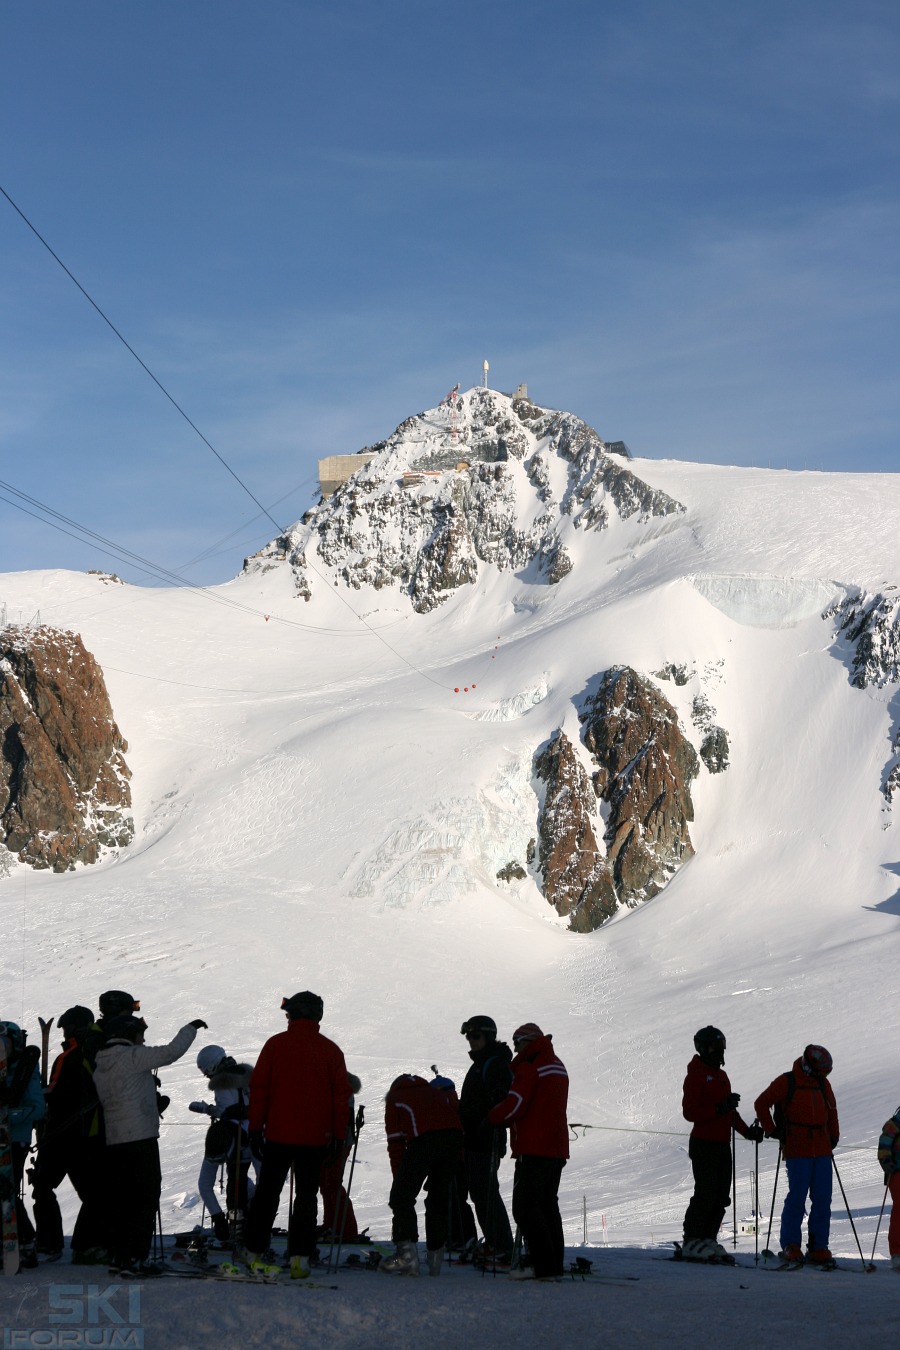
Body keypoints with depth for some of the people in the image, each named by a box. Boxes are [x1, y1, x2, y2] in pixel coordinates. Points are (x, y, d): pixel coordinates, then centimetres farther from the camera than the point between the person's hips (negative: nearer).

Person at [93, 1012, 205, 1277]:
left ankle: (117, 1256, 14)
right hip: (140, 1138, -8)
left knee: (119, 1200, 12)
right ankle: (135, 1258, -6)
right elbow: (171, 1052, -15)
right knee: (145, 1198, -3)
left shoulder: (100, 1066, 14)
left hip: (113, 1141, 8)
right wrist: (191, 1028, -1)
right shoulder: (133, 1057, -9)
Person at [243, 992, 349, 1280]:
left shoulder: (275, 1045, -2)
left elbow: (258, 1089, -2)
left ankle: (254, 1251, 18)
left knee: (267, 1193, 12)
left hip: (278, 1135, 0)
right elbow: (341, 1096, 1)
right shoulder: (331, 1050, 0)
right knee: (306, 1196, 6)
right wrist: (338, 1137, 8)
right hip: (315, 1138, 0)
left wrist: (255, 1129, 5)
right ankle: (299, 1257, 0)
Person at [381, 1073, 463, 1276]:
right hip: (455, 1135, 5)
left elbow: (396, 1143, 17)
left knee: (402, 1197, 2)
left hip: (423, 1139, -5)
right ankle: (436, 1257, 19)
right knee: (439, 1196, 18)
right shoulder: (437, 1092, 39)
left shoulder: (395, 1099, 28)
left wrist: (400, 1179, 20)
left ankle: (406, 1250, -14)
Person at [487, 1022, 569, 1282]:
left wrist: (492, 1116, 0)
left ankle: (544, 1265, -13)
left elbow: (514, 1106, -17)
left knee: (526, 1208, -7)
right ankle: (554, 1265, 12)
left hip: (534, 1149, -9)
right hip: (557, 1149, 9)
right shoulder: (558, 1066, 18)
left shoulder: (529, 1068, -12)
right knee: (548, 1206, 13)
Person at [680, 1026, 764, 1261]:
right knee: (705, 1195, -10)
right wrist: (719, 1109, -23)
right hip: (704, 1144, -8)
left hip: (723, 1145, 8)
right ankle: (691, 1242, -4)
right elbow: (689, 1112, -15)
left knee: (721, 1197, 6)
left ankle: (708, 1240, 12)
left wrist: (746, 1131, 13)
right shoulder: (696, 1076, -7)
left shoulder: (722, 1076, 19)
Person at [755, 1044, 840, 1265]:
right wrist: (772, 1131, -3)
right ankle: (790, 1245, 4)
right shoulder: (786, 1082, -3)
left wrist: (833, 1137, 17)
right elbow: (761, 1104, -1)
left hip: (822, 1151, 5)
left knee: (823, 1199, 1)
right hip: (797, 1151, -5)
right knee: (797, 1198, -6)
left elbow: (831, 1111, 26)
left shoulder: (823, 1083, 14)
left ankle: (818, 1248, 6)